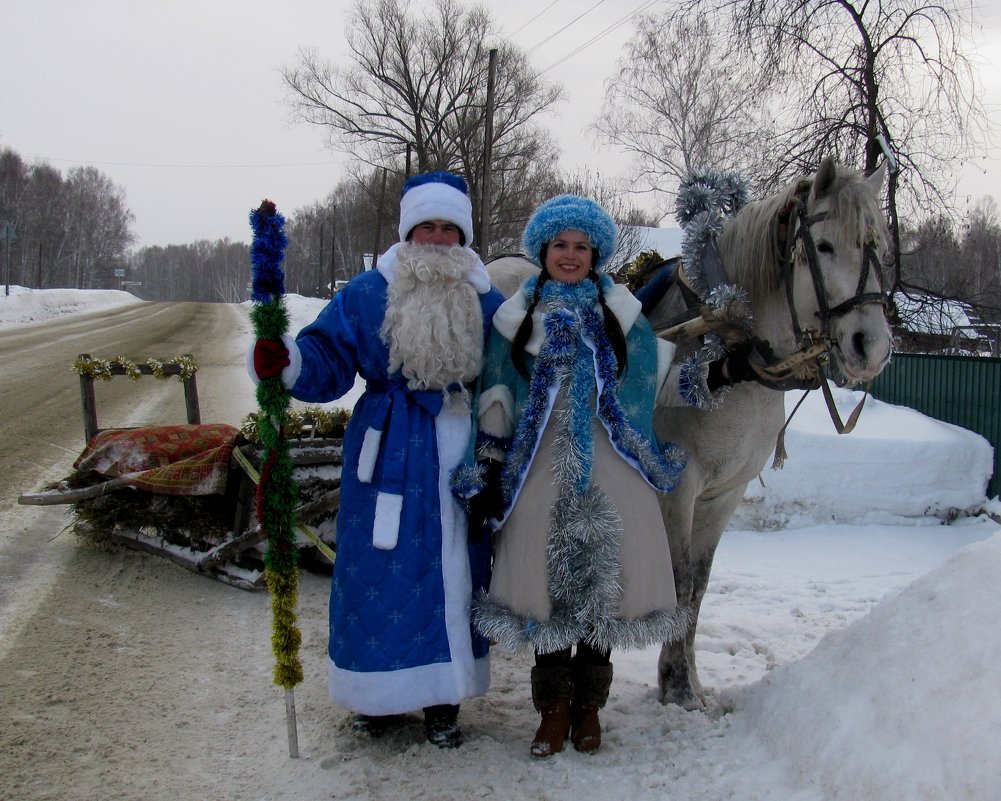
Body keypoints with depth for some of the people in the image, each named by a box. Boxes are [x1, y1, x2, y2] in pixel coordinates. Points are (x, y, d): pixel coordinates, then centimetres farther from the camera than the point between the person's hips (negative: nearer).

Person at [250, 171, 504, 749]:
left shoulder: (487, 301, 7)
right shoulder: (367, 294, 1)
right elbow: (329, 359, -4)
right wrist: (287, 362, -25)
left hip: (465, 458, 2)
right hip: (391, 456, -2)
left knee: (457, 572, 8)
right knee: (383, 570, 1)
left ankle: (443, 698, 24)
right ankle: (380, 693, 21)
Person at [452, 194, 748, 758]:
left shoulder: (621, 314, 9)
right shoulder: (518, 318, 7)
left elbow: (660, 382, 13)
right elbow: (496, 406, 7)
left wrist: (717, 373, -1)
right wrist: (485, 477, 2)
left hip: (613, 475, 1)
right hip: (542, 474, 0)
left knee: (606, 581, 3)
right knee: (547, 582, 1)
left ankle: (589, 704, 21)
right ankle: (554, 707, 18)